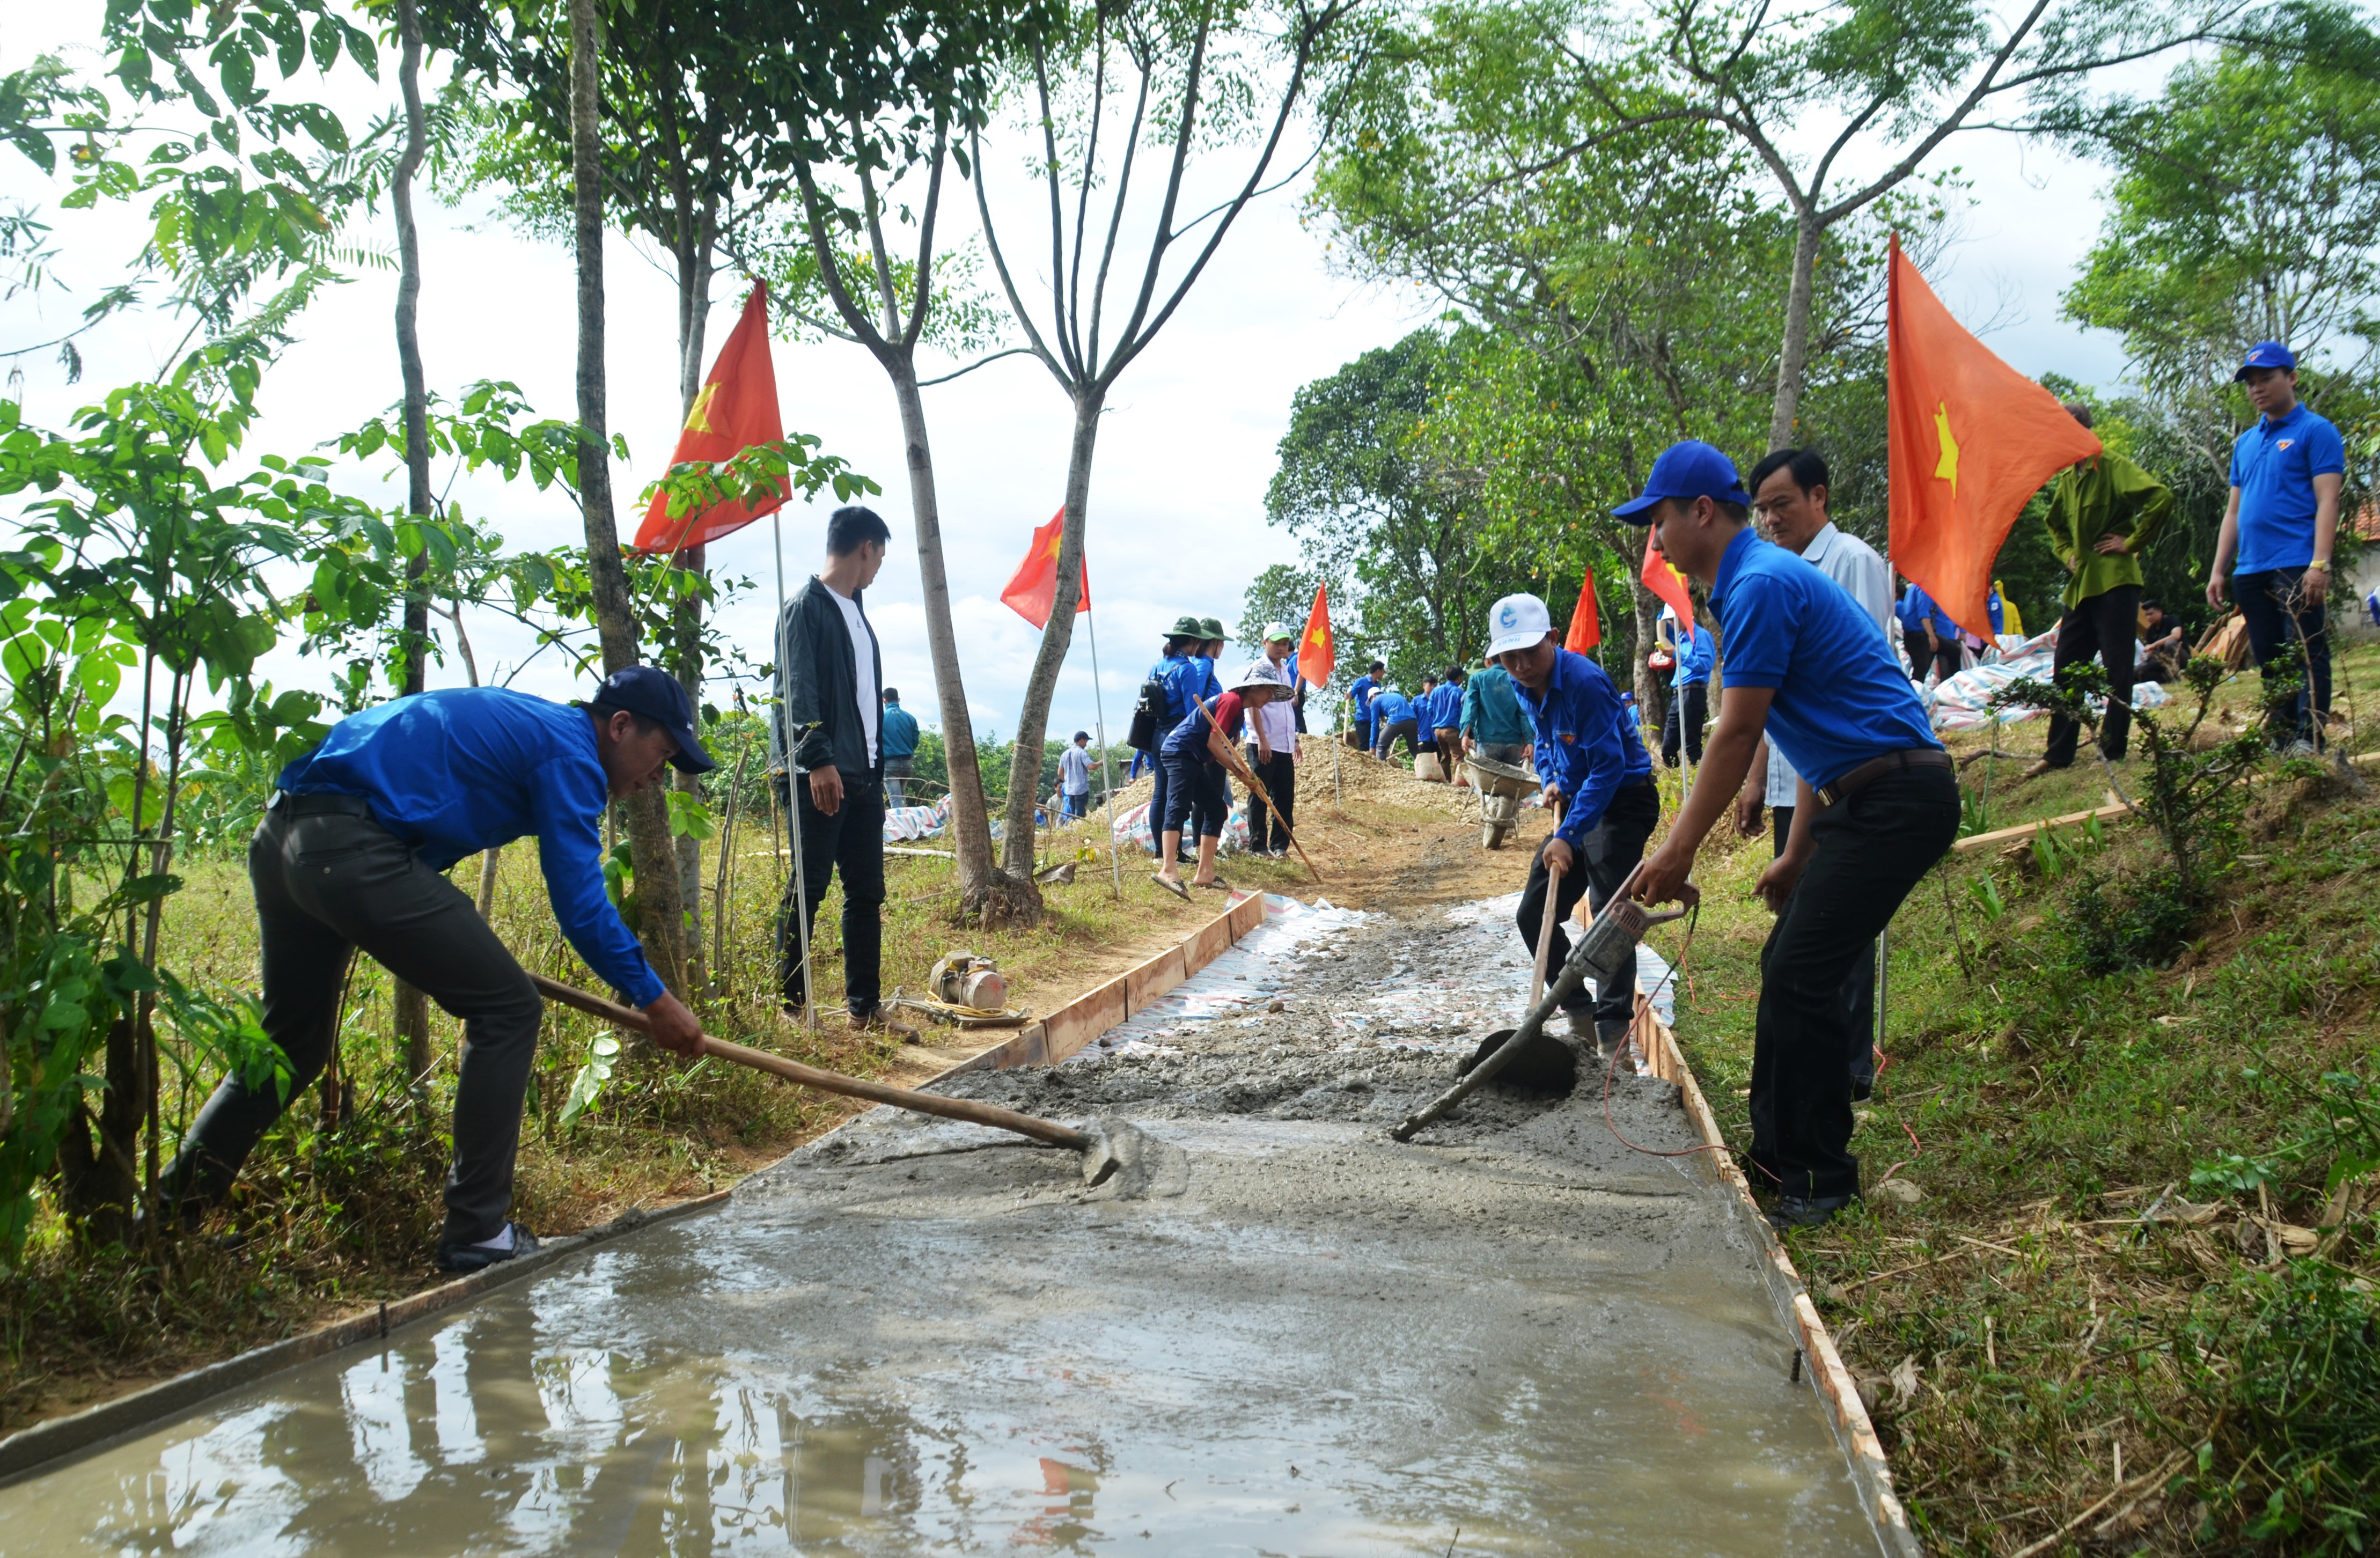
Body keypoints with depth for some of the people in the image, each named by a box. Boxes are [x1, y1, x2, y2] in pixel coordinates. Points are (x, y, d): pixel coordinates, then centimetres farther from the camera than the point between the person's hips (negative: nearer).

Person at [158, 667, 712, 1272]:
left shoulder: (524, 724, 24)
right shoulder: (569, 752, -5)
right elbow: (582, 909, -10)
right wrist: (655, 1000, -1)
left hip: (278, 839, 11)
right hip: (351, 850, -10)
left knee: (292, 1040, 24)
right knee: (506, 1011, -4)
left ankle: (169, 1212, 31)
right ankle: (476, 1233, -1)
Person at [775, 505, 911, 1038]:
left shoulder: (855, 611, 20)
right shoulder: (806, 608, -6)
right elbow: (796, 691, -16)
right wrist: (818, 760, -24)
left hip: (863, 777, 8)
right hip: (822, 776, -8)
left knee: (867, 893, 7)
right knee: (808, 889, -3)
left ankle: (865, 1008, 12)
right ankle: (790, 1006, 5)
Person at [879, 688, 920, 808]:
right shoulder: (910, 718, 3)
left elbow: (874, 740, -1)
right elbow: (915, 741, 8)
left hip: (889, 762, -4)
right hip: (907, 762, 4)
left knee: (895, 800, -6)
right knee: (902, 795, 21)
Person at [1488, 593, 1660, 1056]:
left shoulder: (1584, 682, -25)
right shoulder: (1526, 688, 3)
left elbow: (1608, 766, -27)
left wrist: (1567, 836, -30)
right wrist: (1551, 779, 1)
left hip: (1622, 803, -9)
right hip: (1579, 804, 9)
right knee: (1533, 916, 7)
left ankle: (1614, 1026, -5)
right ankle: (1579, 1009, 19)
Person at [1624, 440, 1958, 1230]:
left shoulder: (1762, 583, -14)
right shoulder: (1759, 578, 19)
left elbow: (1737, 735, -16)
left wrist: (1677, 851, -9)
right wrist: (1796, 856, 23)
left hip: (1893, 799, -11)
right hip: (1871, 798, 11)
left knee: (1800, 978, -10)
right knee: (1787, 966, 12)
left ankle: (1822, 1177, 2)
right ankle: (1776, 1153, 21)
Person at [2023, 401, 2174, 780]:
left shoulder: (2112, 466, -9)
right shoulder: (2067, 478, 15)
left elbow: (2161, 497, -22)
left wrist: (2132, 542, -16)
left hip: (2115, 582, -9)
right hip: (2080, 586, 9)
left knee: (2117, 670, -2)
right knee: (2066, 668, 8)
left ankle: (2114, 749, 4)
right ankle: (2058, 753, 13)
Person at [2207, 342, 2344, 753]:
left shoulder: (2315, 431, 0)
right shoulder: (2245, 443, 20)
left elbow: (2327, 501, -8)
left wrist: (2320, 564, -18)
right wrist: (2219, 571, 14)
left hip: (2297, 565, -7)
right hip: (2251, 568, 7)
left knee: (2305, 654, -8)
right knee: (2269, 661, 8)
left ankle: (2308, 739, -8)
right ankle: (2280, 741, 13)